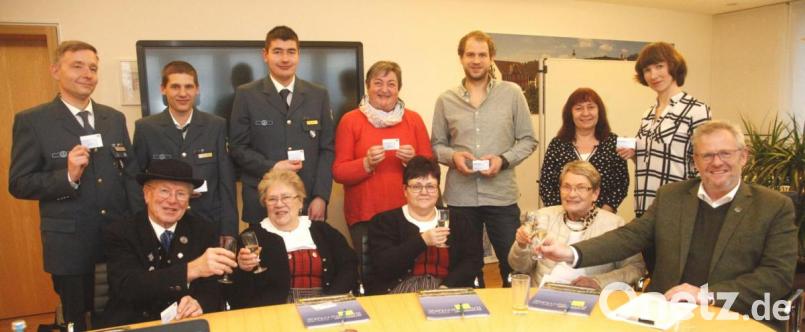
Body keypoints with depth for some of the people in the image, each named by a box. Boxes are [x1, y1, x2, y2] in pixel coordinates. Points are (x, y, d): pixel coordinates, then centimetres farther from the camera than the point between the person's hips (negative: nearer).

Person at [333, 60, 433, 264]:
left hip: (407, 215, 2)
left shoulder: (413, 119, 7)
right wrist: (366, 163, -18)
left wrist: (412, 161, -13)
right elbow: (338, 172, -2)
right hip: (364, 216, -1)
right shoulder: (350, 121, 2)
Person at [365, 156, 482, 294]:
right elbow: (382, 266, -6)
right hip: (399, 290, -1)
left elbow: (474, 259, 5)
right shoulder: (384, 221, 6)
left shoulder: (456, 221, 13)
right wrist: (422, 241, -15)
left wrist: (447, 285, -12)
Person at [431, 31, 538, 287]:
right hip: (460, 198, 1)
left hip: (502, 196, -1)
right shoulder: (446, 100, 5)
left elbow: (528, 140, 4)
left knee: (513, 264, 6)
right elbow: (436, 145, 10)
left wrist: (504, 159, -13)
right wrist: (453, 157, -11)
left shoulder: (512, 93, 2)